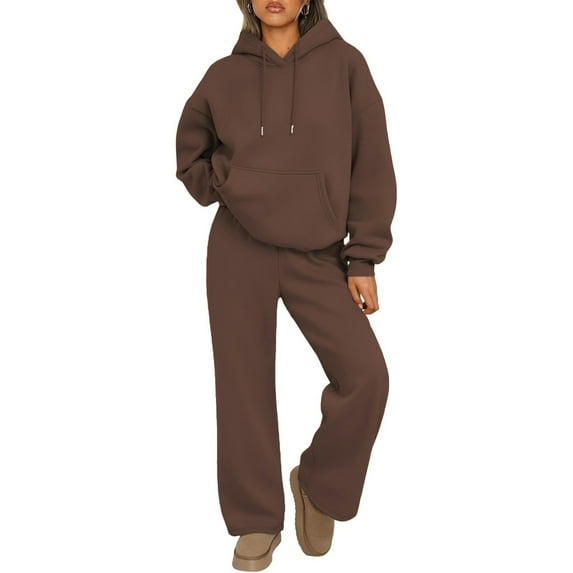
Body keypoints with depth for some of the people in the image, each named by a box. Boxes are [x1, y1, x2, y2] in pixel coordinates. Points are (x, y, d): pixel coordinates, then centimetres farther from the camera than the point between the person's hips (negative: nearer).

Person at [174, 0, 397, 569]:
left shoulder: (343, 63, 0)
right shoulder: (224, 75, 5)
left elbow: (371, 165, -2)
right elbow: (191, 154, 21)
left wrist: (363, 259, -6)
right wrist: (224, 193, 3)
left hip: (317, 254, -1)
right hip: (238, 249, 1)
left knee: (365, 375, -14)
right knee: (244, 385, 3)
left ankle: (319, 485, 13)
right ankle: (257, 521, 20)